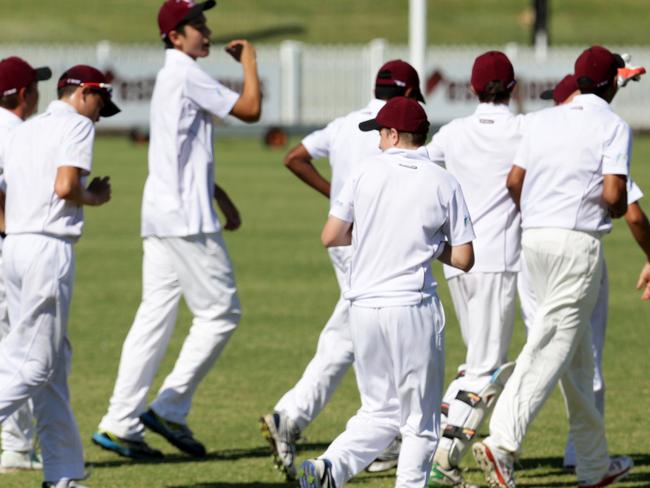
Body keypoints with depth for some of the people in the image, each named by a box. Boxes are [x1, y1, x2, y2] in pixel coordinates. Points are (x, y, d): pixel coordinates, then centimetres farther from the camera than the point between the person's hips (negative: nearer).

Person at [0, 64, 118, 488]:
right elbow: (65, 186, -15)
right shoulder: (77, 125, -2)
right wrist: (95, 197, 4)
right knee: (34, 364, -8)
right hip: (49, 248, -8)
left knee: (54, 362, 11)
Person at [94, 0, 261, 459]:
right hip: (187, 219, -10)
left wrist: (221, 196, 24)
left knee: (155, 318, 6)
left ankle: (121, 424, 2)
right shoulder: (188, 75, -11)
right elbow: (250, 109, -13)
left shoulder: (171, 78, 20)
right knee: (220, 312, -3)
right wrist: (250, 61, 1)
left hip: (160, 216, 10)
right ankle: (170, 409, -4)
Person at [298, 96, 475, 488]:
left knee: (381, 412, 14)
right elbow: (463, 259, 0)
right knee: (420, 421, 6)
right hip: (414, 308, -3)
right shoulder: (444, 184, 0)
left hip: (364, 307, 3)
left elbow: (331, 236, 4)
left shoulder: (368, 172, 3)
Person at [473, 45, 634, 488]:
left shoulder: (543, 120, 13)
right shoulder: (613, 126, -4)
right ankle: (502, 442, -27)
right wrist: (617, 211, 8)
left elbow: (514, 180, 9)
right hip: (578, 240, -7)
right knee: (551, 350, -11)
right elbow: (614, 194, -13)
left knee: (579, 352, 15)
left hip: (534, 236, 7)